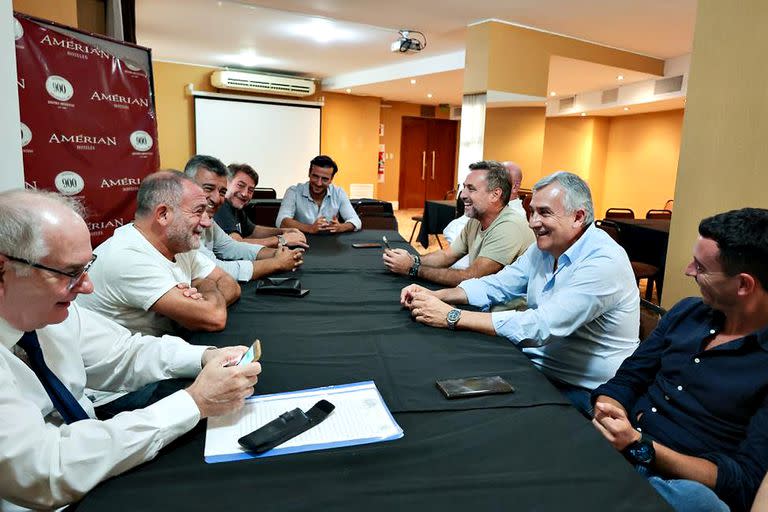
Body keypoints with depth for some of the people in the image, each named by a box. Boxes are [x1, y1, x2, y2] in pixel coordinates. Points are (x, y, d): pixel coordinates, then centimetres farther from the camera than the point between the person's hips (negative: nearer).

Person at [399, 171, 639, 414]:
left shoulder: (604, 262, -24)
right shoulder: (544, 247, 3)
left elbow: (542, 326, -32)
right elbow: (497, 285, 8)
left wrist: (452, 317, -30)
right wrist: (437, 296, -10)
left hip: (583, 393, -7)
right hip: (537, 365, 7)